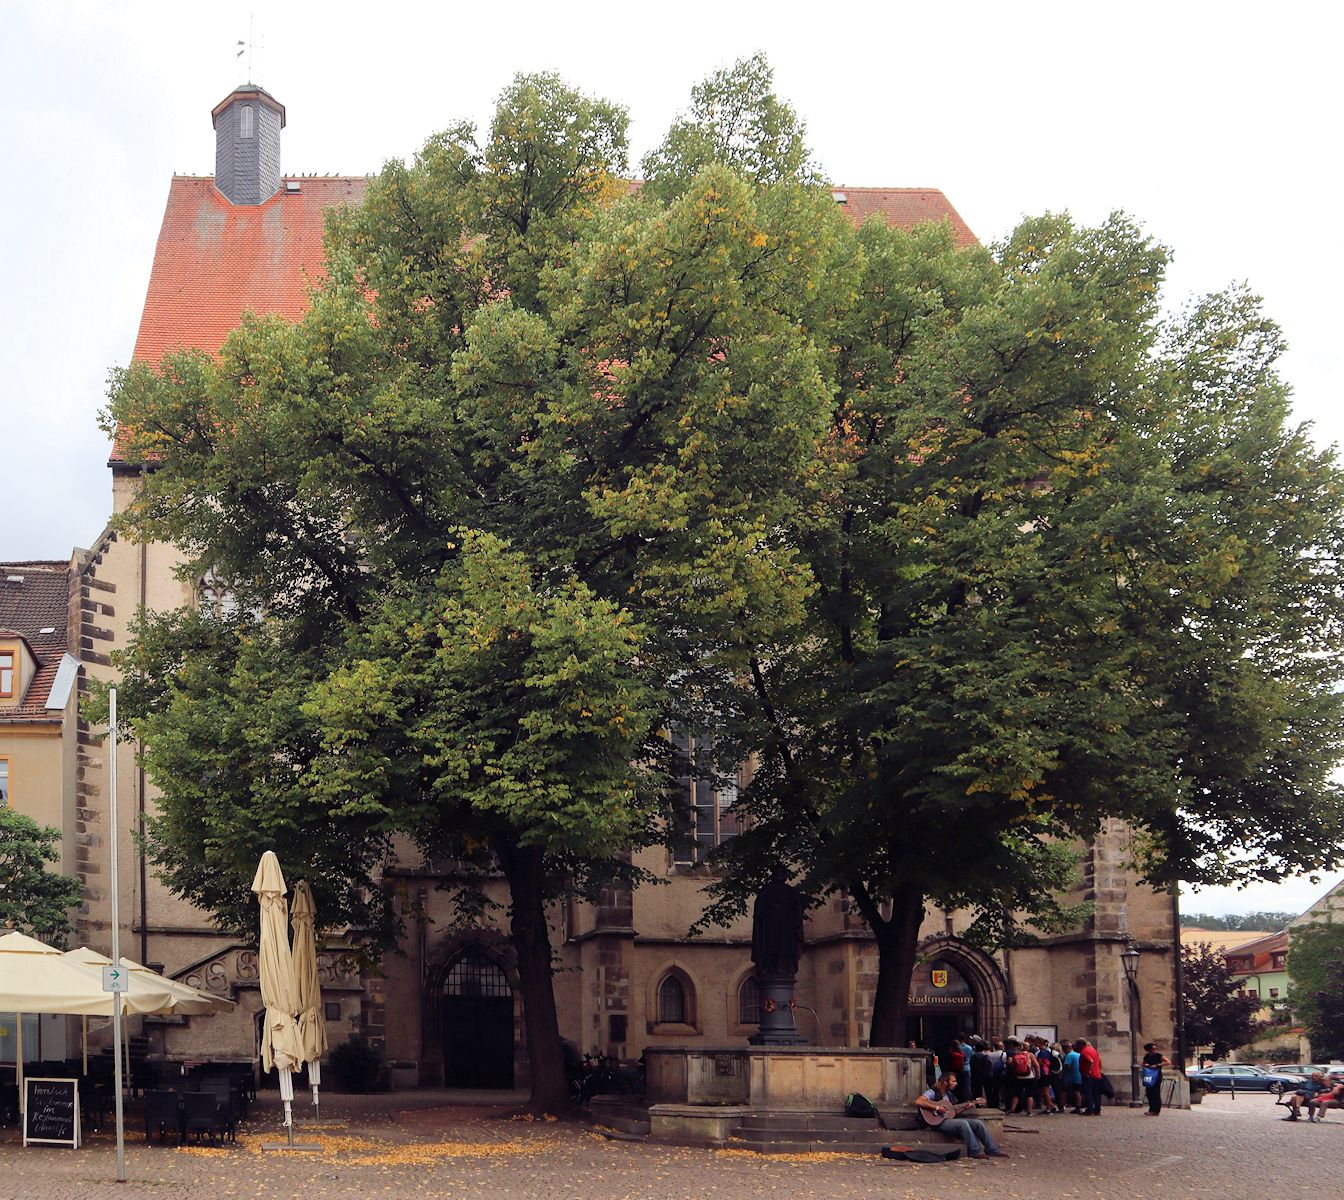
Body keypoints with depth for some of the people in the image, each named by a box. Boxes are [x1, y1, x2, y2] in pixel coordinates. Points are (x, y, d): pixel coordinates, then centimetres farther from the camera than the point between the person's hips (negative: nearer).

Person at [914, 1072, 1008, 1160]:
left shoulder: (948, 1094, 19)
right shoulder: (933, 1092, -7)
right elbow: (918, 1102, -23)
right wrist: (936, 1108, -26)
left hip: (950, 1118, 9)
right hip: (938, 1122, -9)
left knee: (978, 1123, -4)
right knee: (963, 1123, -34)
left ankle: (992, 1150, 0)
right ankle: (975, 1151, -27)